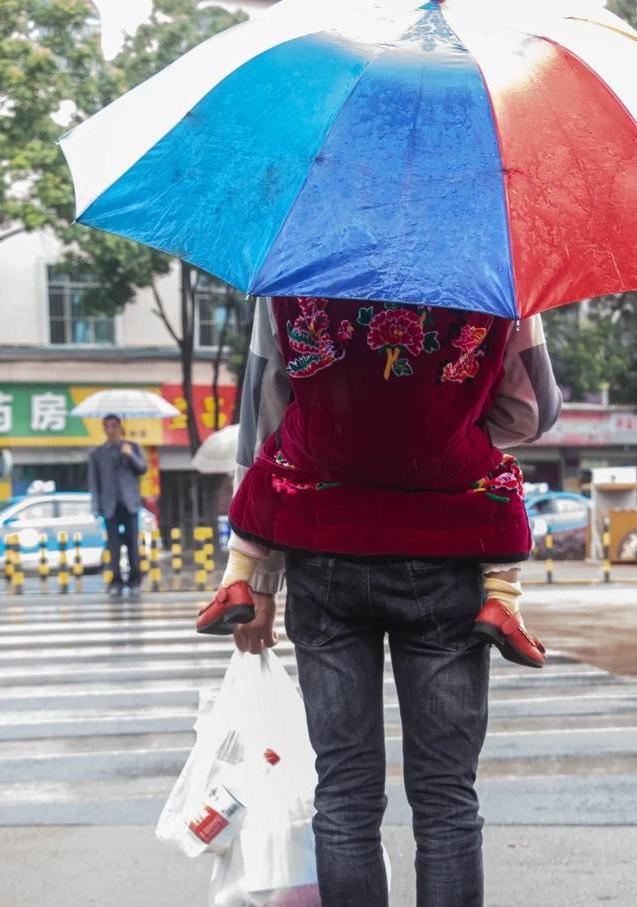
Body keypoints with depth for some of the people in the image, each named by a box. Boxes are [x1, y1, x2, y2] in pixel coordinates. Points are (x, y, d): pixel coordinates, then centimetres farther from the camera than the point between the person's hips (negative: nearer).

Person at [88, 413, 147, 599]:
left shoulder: (133, 447, 10)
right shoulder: (97, 453, 10)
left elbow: (142, 469, 3)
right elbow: (94, 481, 8)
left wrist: (131, 455, -15)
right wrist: (97, 506, 0)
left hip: (129, 503, 0)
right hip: (110, 505, 0)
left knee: (132, 543, -3)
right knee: (114, 545, -3)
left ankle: (135, 582, 3)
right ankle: (116, 582, 1)